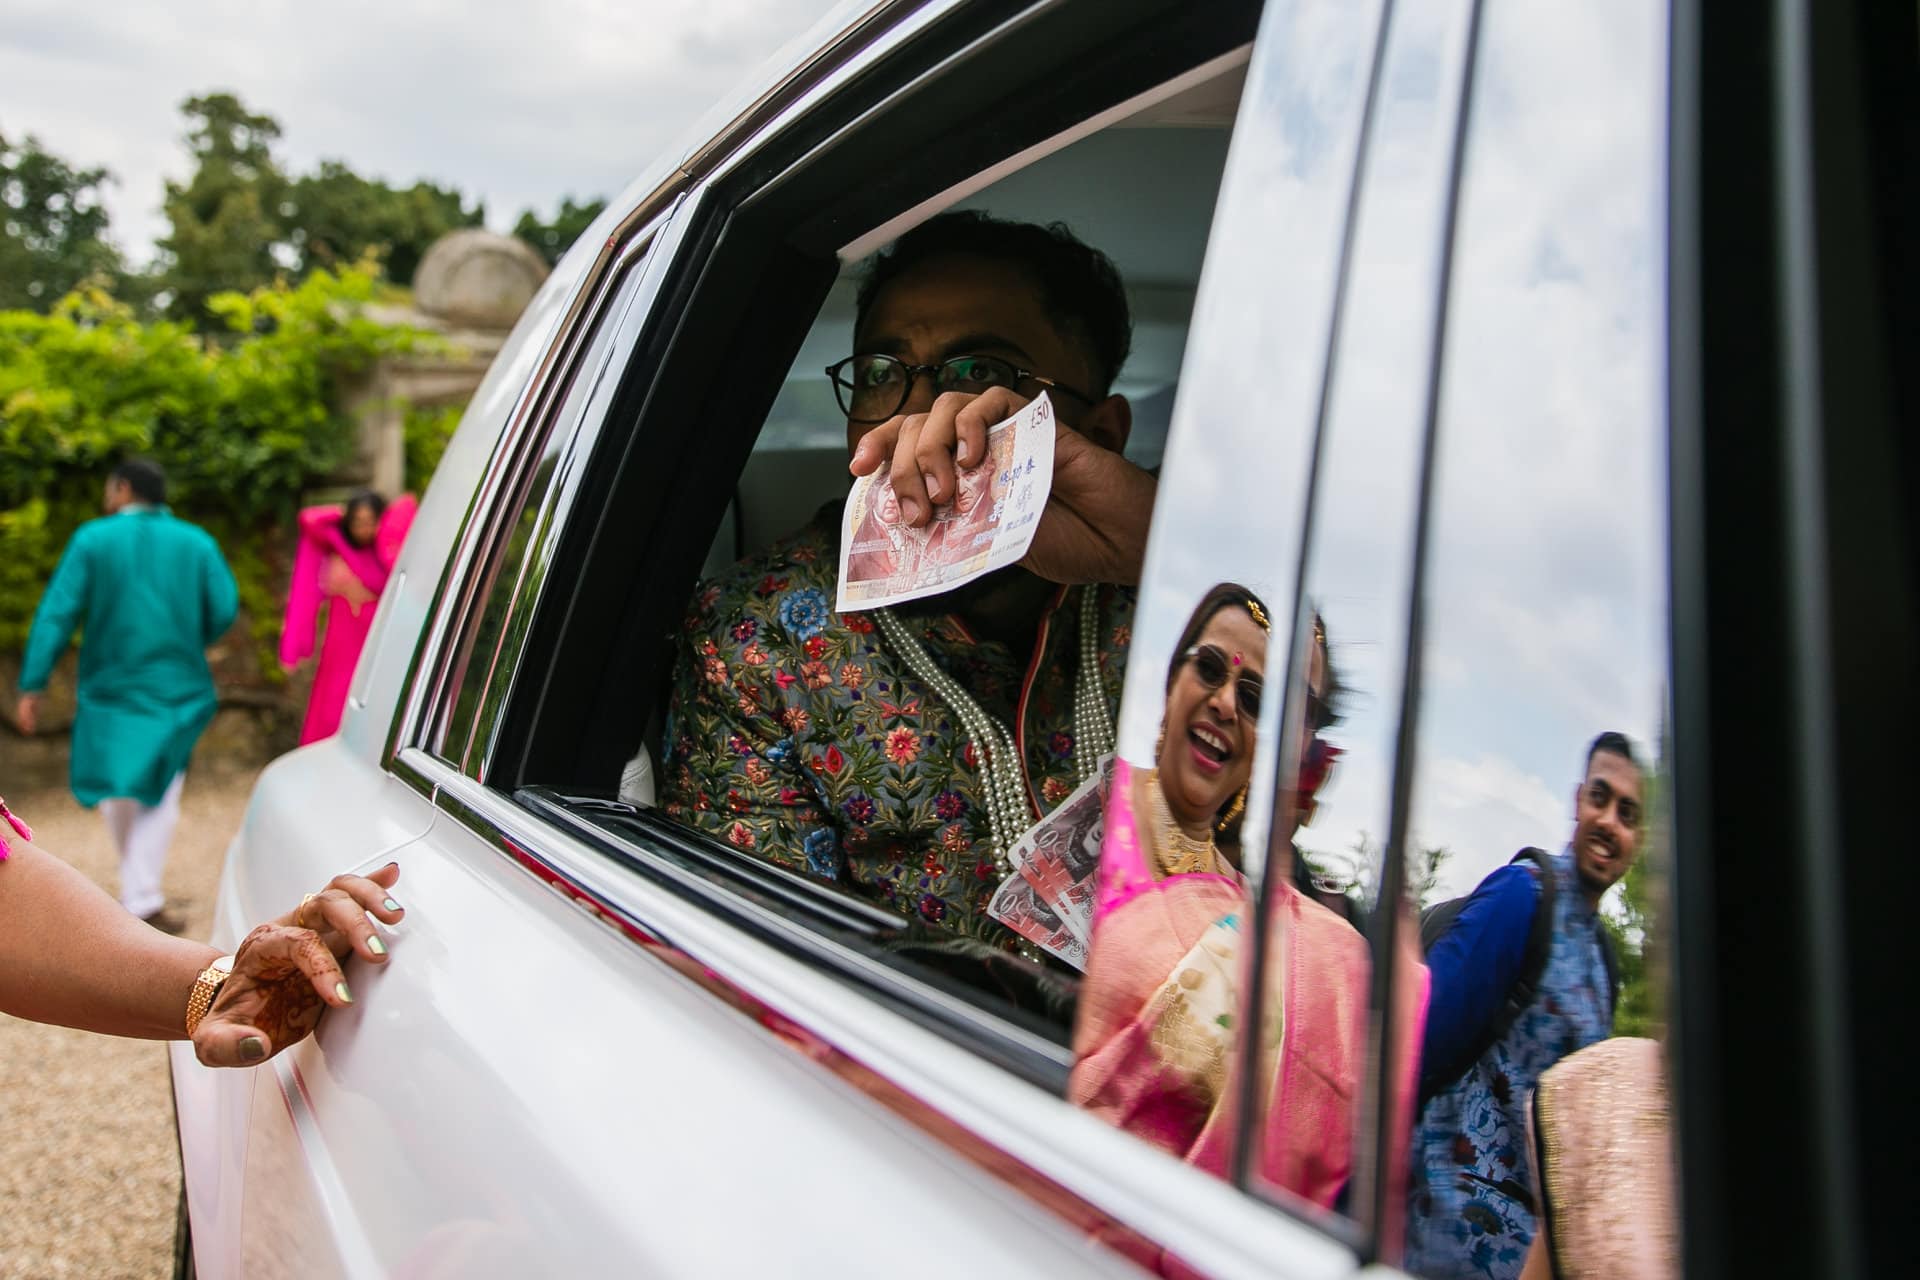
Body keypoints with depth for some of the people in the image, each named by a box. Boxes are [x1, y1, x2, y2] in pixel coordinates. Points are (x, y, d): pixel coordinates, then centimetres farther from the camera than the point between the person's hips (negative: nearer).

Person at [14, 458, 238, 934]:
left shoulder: (93, 539, -4)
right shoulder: (197, 542, 0)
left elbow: (58, 613, -9)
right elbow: (224, 610, -7)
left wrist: (32, 685, -7)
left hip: (111, 685, 0)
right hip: (175, 687, 0)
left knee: (115, 789, 18)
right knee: (159, 795, 4)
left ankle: (138, 884, 28)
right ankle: (142, 898, -5)